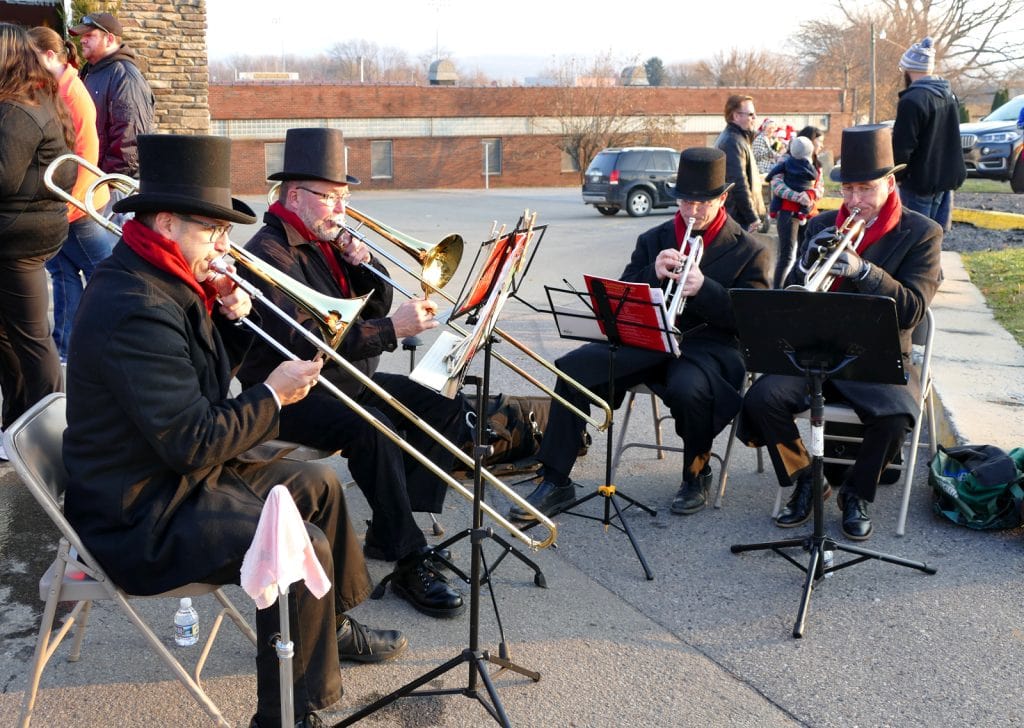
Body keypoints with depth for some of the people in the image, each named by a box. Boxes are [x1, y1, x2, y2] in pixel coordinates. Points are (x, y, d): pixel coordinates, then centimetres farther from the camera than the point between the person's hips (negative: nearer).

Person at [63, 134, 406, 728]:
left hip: (187, 474, 11)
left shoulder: (162, 283, 4)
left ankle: (334, 625, 34)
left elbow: (204, 383, 13)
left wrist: (230, 321, -4)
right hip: (144, 515, -11)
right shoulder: (137, 311, -28)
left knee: (321, 486, 18)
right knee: (303, 546, -24)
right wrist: (274, 395, -17)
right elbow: (195, 442, -29)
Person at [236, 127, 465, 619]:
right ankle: (410, 564, -22)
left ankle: (389, 530, -1)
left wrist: (363, 262, -7)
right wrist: (391, 329, -31)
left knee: (444, 407, -3)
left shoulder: (329, 242, 11)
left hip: (350, 381, 9)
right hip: (291, 395, -9)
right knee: (369, 432, -34)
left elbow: (376, 305, 13)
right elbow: (306, 341, -28)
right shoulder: (269, 255, -15)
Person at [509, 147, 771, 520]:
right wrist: (653, 274, -12)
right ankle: (555, 482, -10)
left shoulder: (749, 251, 4)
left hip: (709, 345, -4)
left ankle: (696, 474, -5)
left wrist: (704, 288, -21)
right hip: (649, 337, 4)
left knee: (687, 389, -39)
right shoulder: (653, 240, 14)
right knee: (573, 367, -18)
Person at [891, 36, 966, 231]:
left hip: (920, 181, -8)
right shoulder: (949, 95, 9)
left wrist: (896, 175, -5)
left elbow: (902, 147, -19)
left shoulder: (912, 100, -19)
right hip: (948, 177, 8)